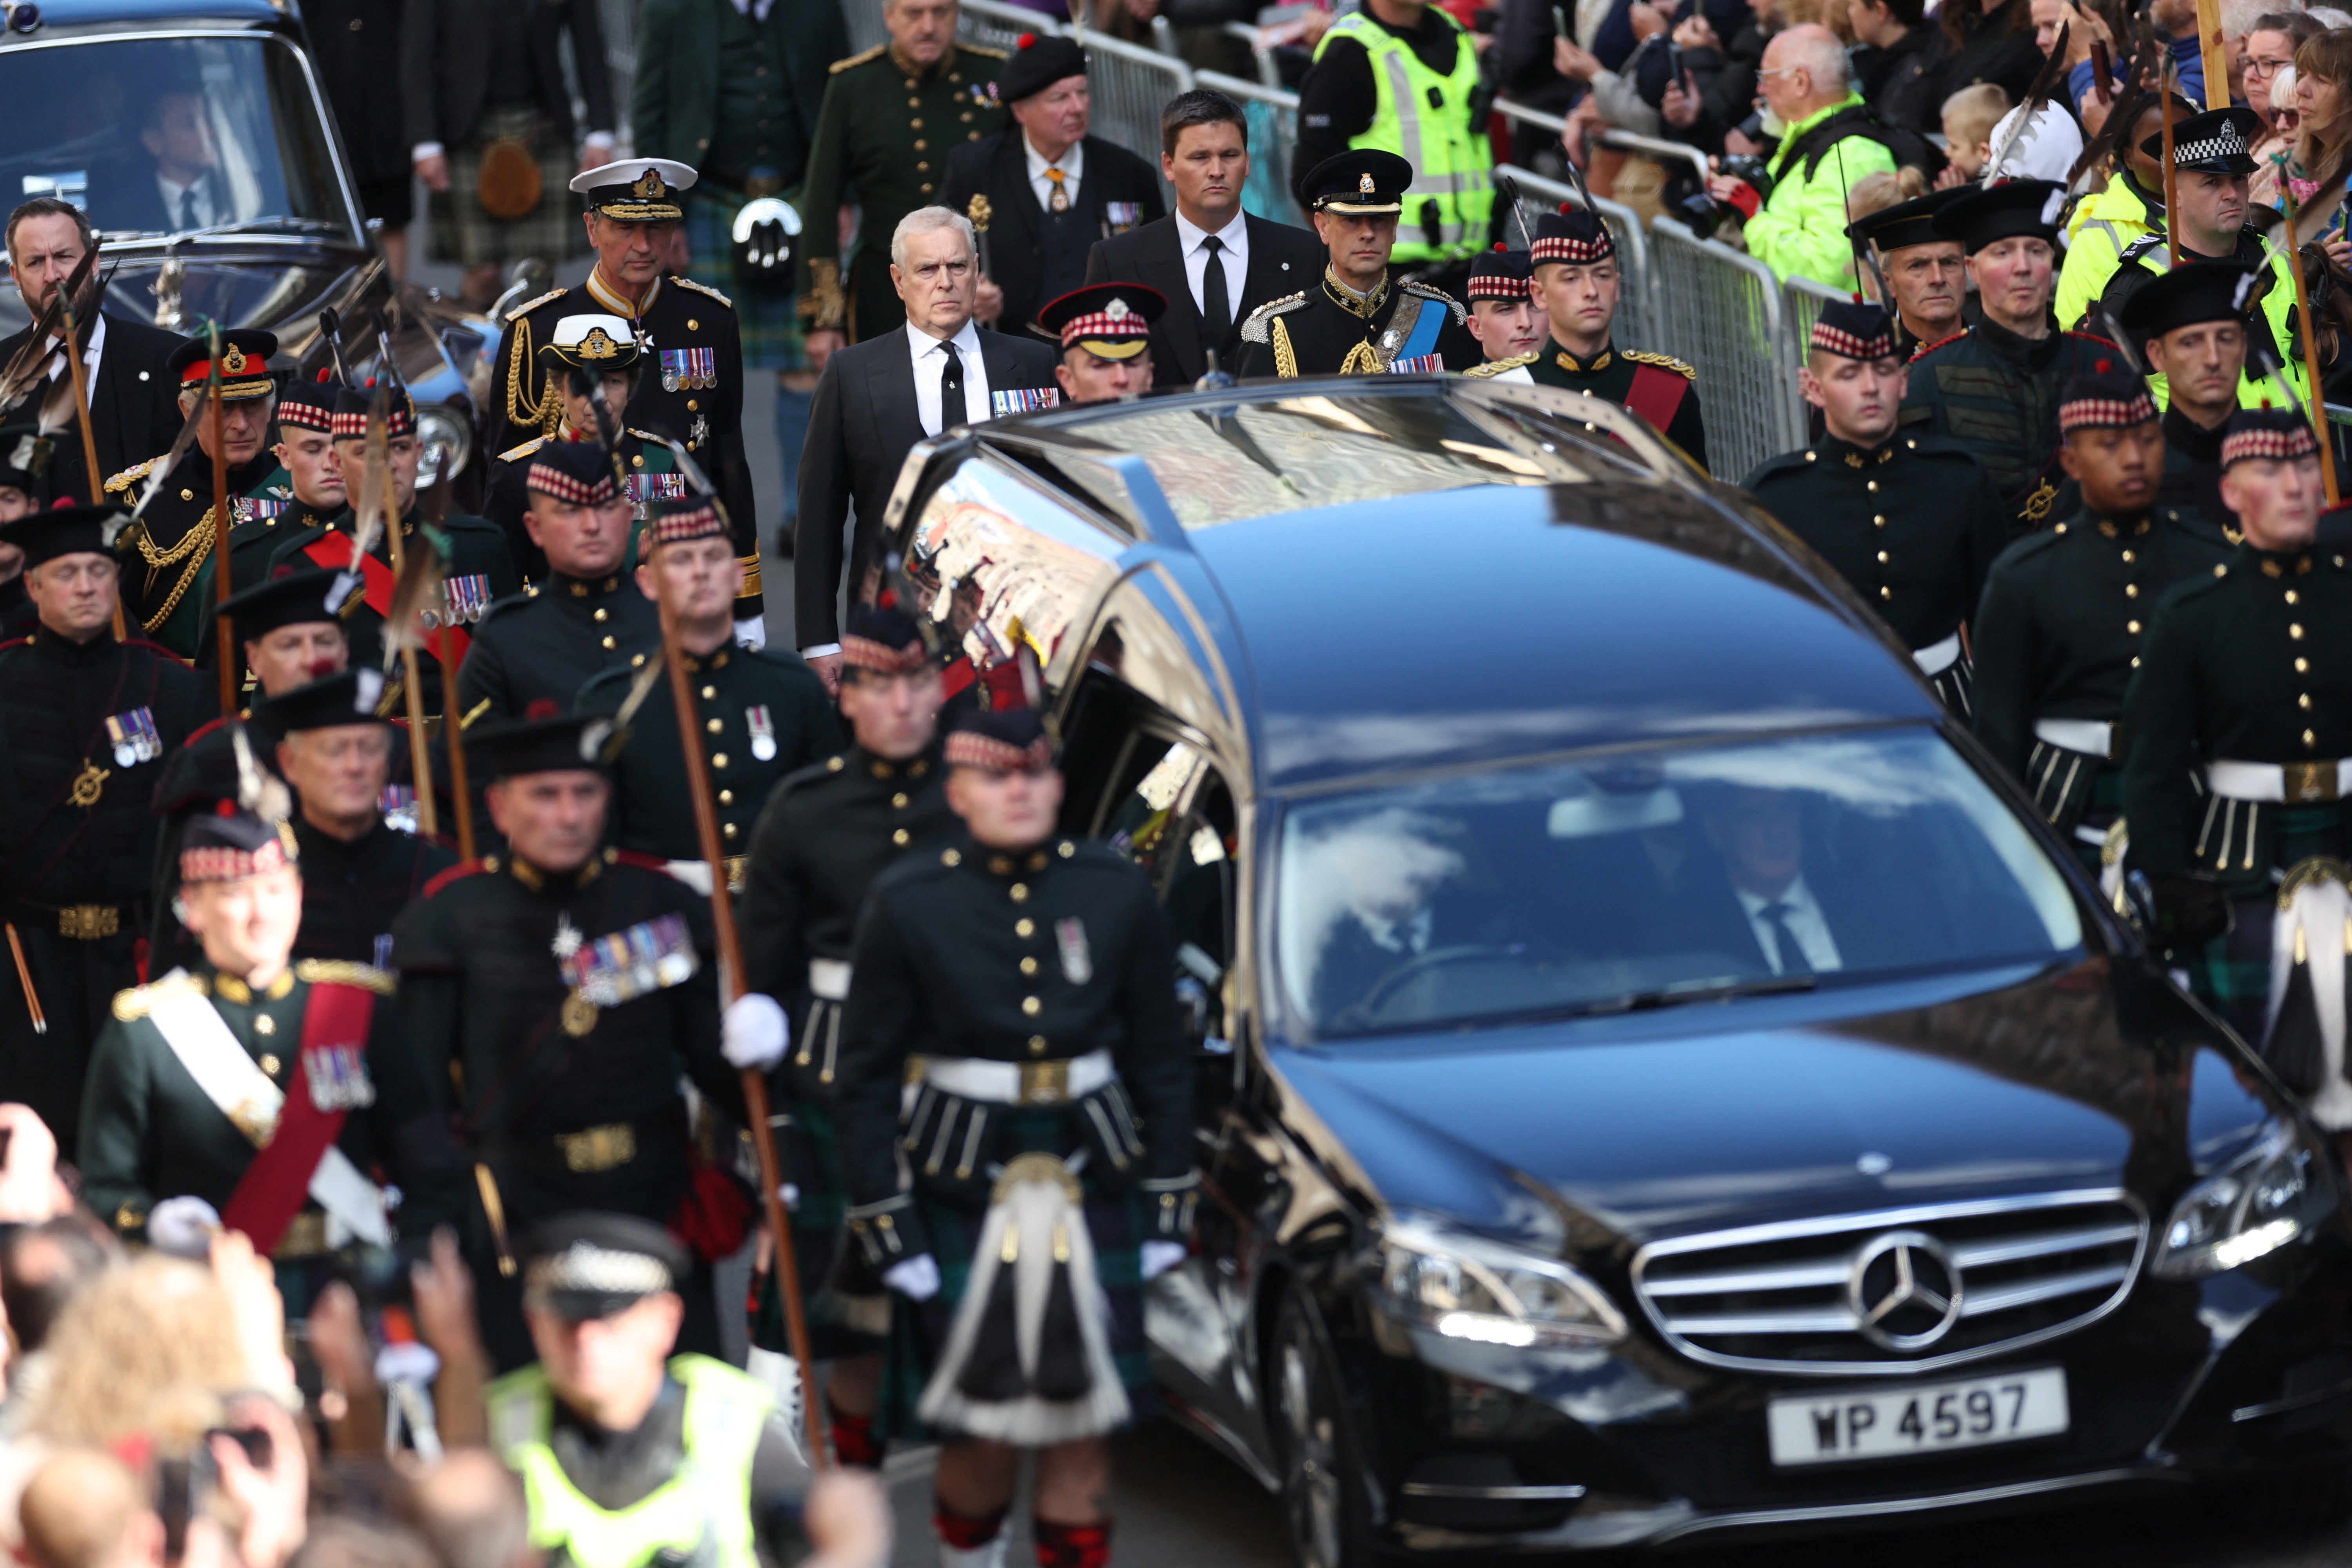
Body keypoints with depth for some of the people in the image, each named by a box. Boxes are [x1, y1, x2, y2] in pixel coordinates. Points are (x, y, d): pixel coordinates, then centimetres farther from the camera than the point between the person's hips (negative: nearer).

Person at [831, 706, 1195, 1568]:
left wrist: (1167, 1207, 5)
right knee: (982, 1430, 2)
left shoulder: (1119, 893, 1)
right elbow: (865, 1078, -1)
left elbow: (1161, 1060, 8)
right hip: (963, 1195, -2)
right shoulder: (907, 904, -5)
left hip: (1093, 1187, 2)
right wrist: (887, 1227, -5)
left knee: (1081, 1429, 3)